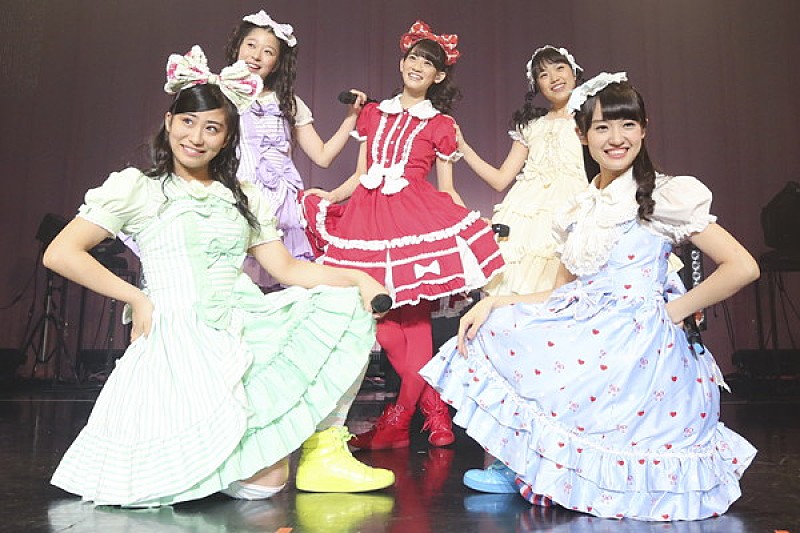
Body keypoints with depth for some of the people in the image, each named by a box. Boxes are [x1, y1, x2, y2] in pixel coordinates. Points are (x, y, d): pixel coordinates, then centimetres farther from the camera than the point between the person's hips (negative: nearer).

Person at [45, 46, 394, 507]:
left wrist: (356, 277, -6)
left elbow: (286, 268, 8)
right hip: (184, 338, -6)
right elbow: (60, 254, -3)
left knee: (346, 302, -12)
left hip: (249, 327, 6)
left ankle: (323, 452, -8)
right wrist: (137, 298, -7)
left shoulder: (244, 197, 17)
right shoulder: (136, 187, 3)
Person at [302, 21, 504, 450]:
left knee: (414, 316, -7)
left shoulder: (441, 125, 13)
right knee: (381, 315, -3)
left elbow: (446, 190, 10)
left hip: (418, 216, -3)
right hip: (370, 217, 3)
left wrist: (478, 222, -3)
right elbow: (361, 176, 19)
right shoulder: (373, 113, 21)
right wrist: (329, 197, 4)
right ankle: (433, 408, 8)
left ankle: (398, 420, 3)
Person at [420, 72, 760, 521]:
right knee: (493, 327, -8)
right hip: (585, 332, 7)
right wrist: (494, 302, -1)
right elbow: (564, 293, 11)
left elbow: (743, 267, -6)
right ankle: (504, 467, 0)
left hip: (636, 342, -6)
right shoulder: (579, 209, 14)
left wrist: (673, 311, -6)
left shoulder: (666, 196, -3)